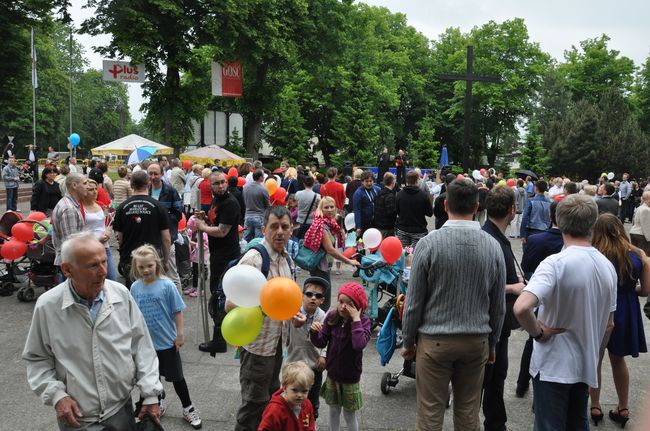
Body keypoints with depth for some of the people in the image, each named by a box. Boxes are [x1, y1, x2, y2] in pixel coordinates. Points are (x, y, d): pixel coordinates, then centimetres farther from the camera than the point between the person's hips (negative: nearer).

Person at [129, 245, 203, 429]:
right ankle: (158, 404, 41)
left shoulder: (167, 285, -16)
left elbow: (177, 311, -10)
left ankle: (188, 409, 24)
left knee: (176, 376, 8)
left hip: (167, 341, -3)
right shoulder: (135, 287, -6)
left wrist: (180, 334, -9)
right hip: (146, 342, 3)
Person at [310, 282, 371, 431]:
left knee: (350, 413, 11)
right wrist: (315, 332, -27)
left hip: (350, 377, -3)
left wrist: (356, 319, -32)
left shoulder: (363, 321, -17)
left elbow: (359, 344, -33)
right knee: (333, 410, 20)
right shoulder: (332, 317, -9)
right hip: (332, 373, 3)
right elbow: (321, 343, -7)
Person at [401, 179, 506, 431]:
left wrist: (408, 340, 5)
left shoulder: (429, 243, -13)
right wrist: (492, 344, 17)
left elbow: (414, 301, -8)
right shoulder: (493, 246, -3)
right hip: (477, 341, 3)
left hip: (434, 341, -3)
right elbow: (498, 306, 4)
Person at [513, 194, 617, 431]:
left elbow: (521, 308, -36)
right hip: (586, 364, 6)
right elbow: (608, 322, 10)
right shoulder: (608, 266, 0)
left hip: (553, 365, -6)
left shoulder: (556, 263, -22)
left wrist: (538, 331, -19)